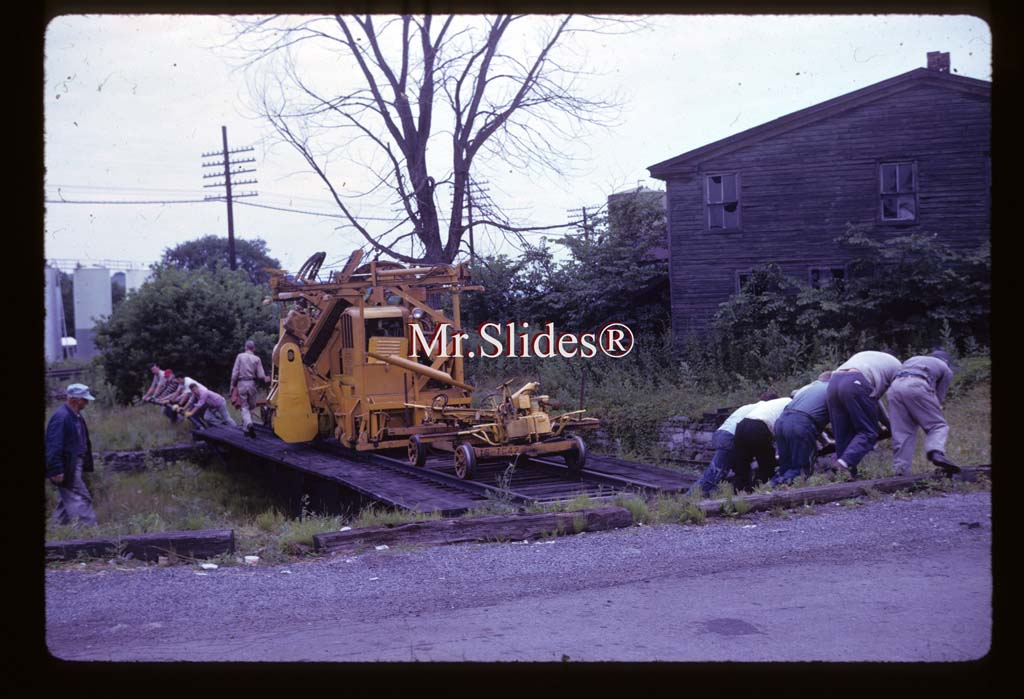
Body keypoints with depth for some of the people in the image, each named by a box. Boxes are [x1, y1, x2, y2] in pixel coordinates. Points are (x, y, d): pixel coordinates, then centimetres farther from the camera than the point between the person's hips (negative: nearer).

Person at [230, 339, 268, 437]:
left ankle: (248, 424, -23)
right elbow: (261, 375, -4)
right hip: (252, 384, 1)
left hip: (241, 383, -1)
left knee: (244, 407, 0)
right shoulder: (257, 359, 0)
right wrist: (265, 380, 18)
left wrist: (233, 385, 3)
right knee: (251, 407, 14)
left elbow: (235, 372, -4)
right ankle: (246, 428, 19)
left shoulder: (240, 356, -1)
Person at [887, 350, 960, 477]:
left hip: (895, 387, 4)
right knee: (938, 425, 3)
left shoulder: (912, 360, 40)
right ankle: (936, 453, -25)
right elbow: (939, 398, 22)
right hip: (917, 386, -4)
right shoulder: (946, 370, 29)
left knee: (902, 433, 6)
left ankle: (901, 472, -2)